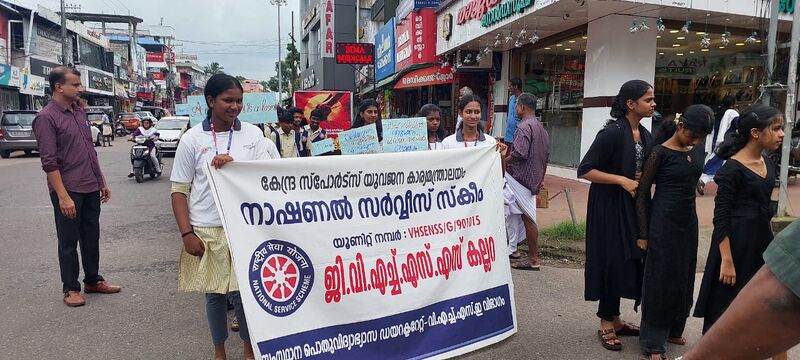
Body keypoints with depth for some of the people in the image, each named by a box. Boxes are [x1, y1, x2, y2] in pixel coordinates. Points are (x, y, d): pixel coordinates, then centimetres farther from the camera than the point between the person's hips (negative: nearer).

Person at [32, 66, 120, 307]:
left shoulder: (79, 112, 12)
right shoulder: (46, 118, -12)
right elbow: (49, 162, -17)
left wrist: (102, 181, 17)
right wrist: (63, 196, -21)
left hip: (91, 188, 7)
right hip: (68, 191, -7)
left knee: (91, 237, 15)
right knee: (68, 242, 5)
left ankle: (93, 280, 28)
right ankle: (70, 288, 17)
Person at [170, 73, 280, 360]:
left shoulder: (253, 134, 2)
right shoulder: (192, 139, 0)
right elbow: (179, 191, 1)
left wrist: (233, 164, -19)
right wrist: (187, 234, -6)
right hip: (206, 230, 0)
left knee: (243, 291, 4)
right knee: (214, 293, 11)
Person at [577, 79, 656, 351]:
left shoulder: (645, 134, 8)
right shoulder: (612, 132, -16)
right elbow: (585, 170, -18)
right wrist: (622, 180, -20)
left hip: (632, 207, 8)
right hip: (610, 207, -8)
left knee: (628, 261, 12)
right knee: (612, 261, -2)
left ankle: (615, 319, 27)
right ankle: (606, 325, 13)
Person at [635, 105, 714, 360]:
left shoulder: (695, 152, 7)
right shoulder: (660, 153, -12)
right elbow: (642, 194, -10)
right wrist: (643, 234, -12)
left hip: (688, 223, 7)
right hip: (663, 222, -7)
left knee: (683, 277, 14)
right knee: (660, 280, -1)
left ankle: (673, 330, 32)